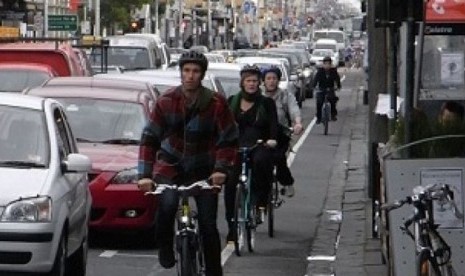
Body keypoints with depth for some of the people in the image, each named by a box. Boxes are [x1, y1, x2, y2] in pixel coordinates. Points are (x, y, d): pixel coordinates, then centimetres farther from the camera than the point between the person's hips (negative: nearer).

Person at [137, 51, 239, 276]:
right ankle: (165, 249, -5)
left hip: (203, 170, 0)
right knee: (167, 204, -29)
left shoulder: (216, 103, -11)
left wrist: (221, 169, -21)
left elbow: (229, 139, -6)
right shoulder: (166, 101, -9)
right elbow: (149, 138, -8)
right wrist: (145, 174, -18)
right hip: (170, 166, 0)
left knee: (208, 225, -2)